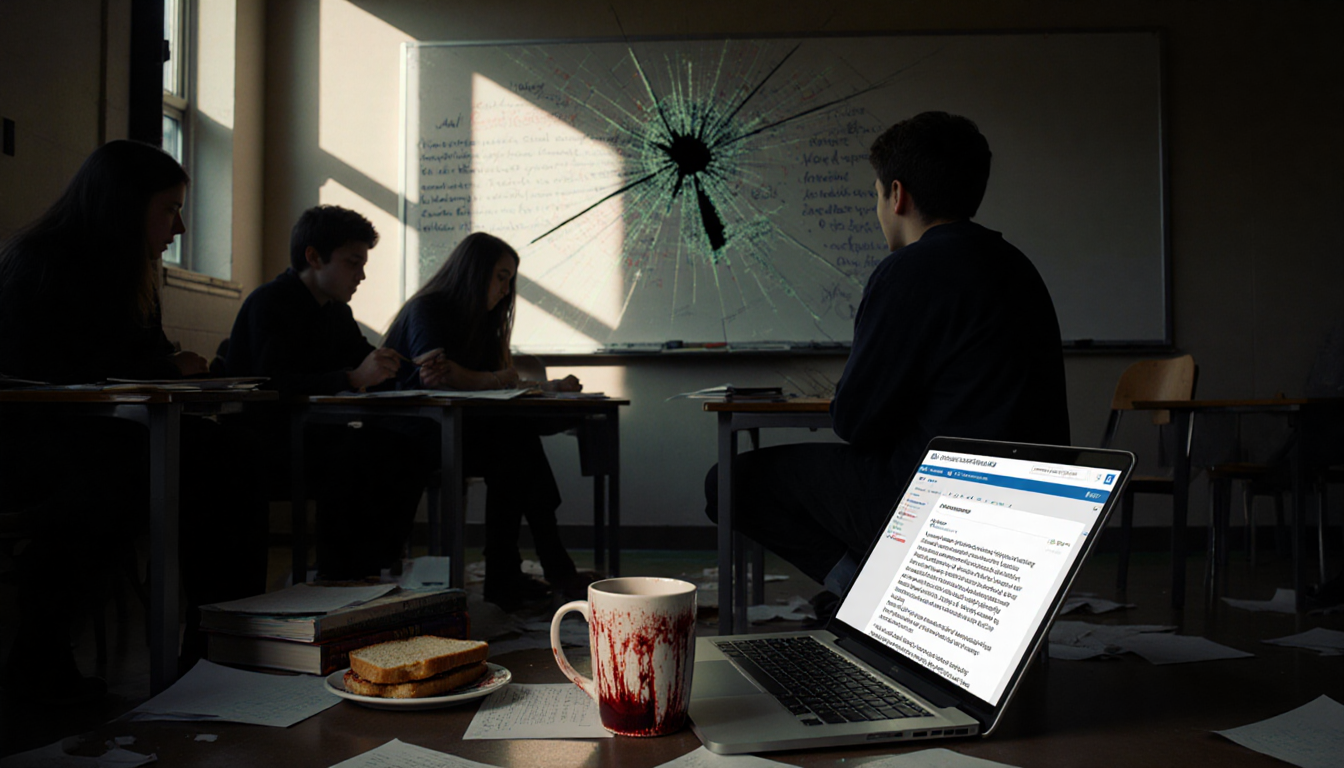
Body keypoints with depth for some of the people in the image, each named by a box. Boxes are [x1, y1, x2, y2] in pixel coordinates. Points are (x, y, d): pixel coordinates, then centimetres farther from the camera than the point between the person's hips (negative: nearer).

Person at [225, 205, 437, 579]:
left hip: (310, 432, 8)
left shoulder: (337, 311, 16)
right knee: (352, 454, -34)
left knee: (416, 439, -12)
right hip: (263, 439, -8)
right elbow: (271, 383, -25)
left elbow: (367, 365, 16)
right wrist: (353, 377, -35)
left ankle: (369, 569, -12)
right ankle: (336, 576, -22)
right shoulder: (269, 303, -10)